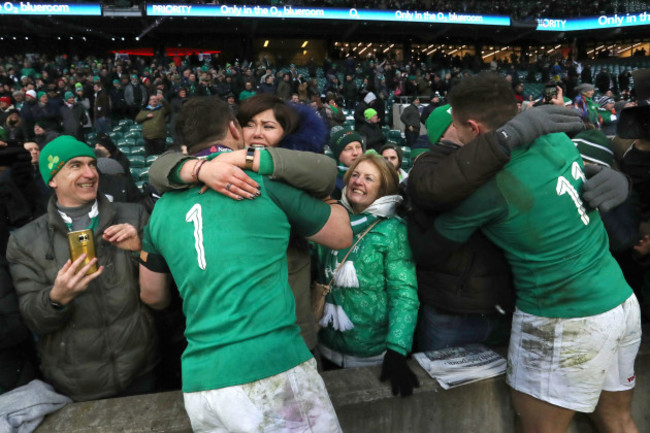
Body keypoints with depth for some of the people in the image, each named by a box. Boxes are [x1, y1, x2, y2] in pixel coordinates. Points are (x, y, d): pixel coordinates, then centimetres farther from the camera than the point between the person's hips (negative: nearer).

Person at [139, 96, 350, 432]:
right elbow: (342, 235, 9)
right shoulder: (266, 179, -3)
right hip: (272, 370, -5)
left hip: (199, 383, 5)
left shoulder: (163, 209, 10)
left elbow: (152, 297, 23)